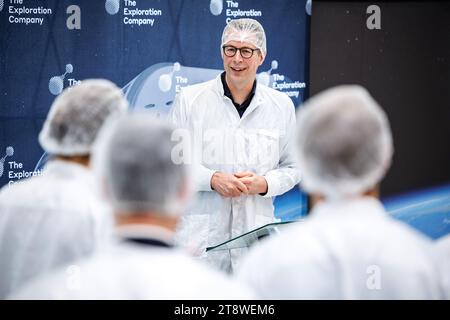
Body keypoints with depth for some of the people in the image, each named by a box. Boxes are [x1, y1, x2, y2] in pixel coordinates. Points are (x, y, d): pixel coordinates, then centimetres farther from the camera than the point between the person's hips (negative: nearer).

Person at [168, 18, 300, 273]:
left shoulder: (282, 106, 9)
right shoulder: (190, 99, 2)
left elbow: (292, 168, 14)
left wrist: (263, 183, -7)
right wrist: (213, 179, -13)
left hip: (257, 233, 2)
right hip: (200, 233, -2)